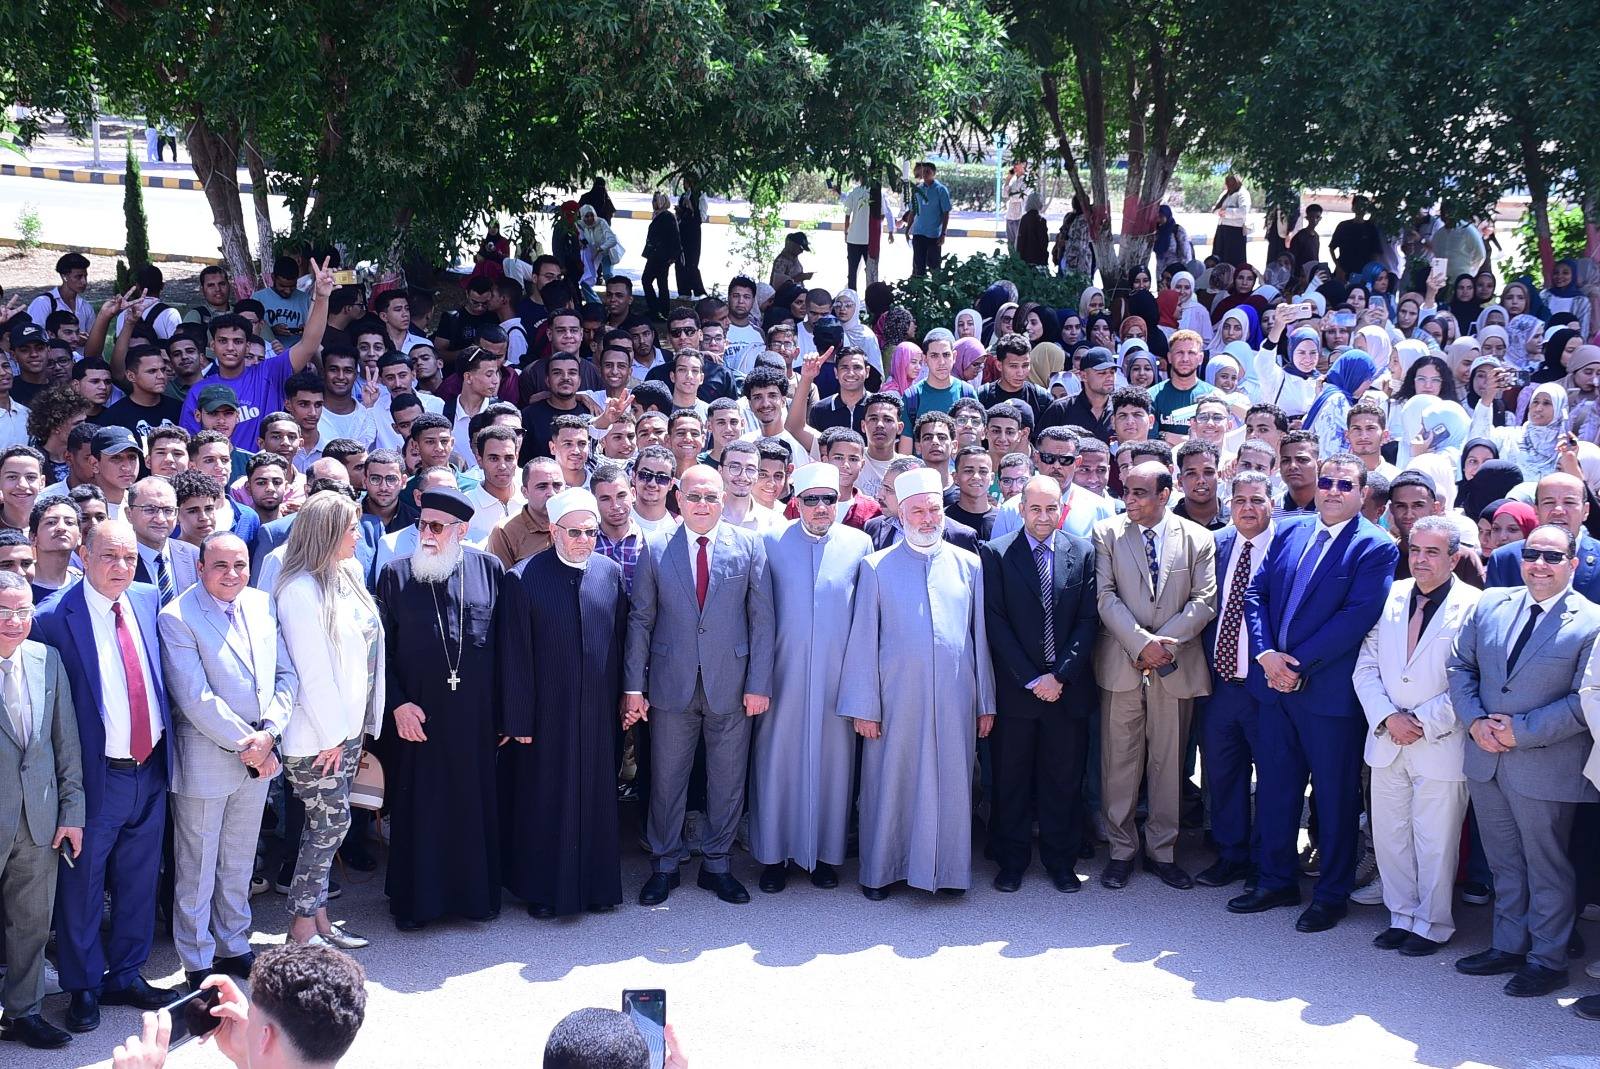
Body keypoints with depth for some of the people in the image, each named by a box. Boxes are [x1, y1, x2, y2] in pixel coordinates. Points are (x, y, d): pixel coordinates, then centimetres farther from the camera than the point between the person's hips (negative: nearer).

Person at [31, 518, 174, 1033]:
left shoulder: (148, 600, 3)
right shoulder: (54, 617, -15)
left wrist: (167, 752, 10)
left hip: (151, 771, 5)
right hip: (98, 774, -5)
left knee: (138, 881, 18)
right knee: (82, 887, 9)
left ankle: (126, 975, 34)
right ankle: (83, 987, 27)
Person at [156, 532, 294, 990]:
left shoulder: (263, 605, 4)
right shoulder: (177, 618, -14)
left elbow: (286, 674, 5)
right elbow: (195, 699, -18)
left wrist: (268, 733, -9)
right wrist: (244, 744, -15)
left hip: (259, 753, 6)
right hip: (205, 757, -6)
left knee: (239, 862, 18)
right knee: (197, 866, 6)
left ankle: (234, 947, 31)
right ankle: (199, 964, 18)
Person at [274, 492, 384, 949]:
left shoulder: (348, 577, 7)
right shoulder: (301, 591, -19)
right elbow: (312, 671, -18)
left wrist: (353, 726, 10)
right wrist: (330, 736, -15)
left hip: (346, 727, 8)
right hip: (316, 735, -8)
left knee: (327, 824, 12)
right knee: (331, 824, -3)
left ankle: (318, 919, 21)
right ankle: (302, 931, 8)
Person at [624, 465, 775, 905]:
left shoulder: (749, 546, 0)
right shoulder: (655, 549, 1)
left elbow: (761, 619, 0)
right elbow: (640, 619, 2)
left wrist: (759, 684, -5)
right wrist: (633, 686, -3)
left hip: (731, 685, 0)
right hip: (672, 685, 0)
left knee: (728, 781, 8)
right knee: (666, 779, 9)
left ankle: (716, 864, 24)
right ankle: (664, 865, 23)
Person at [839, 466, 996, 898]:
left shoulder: (968, 566, 8)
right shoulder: (877, 568, 2)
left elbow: (981, 636, 10)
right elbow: (863, 641, 0)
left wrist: (986, 702, 7)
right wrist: (864, 707, -5)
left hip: (954, 700, 2)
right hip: (896, 700, -1)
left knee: (951, 781, 4)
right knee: (891, 782, 4)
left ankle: (947, 867, 17)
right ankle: (882, 869, 17)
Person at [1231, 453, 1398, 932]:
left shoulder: (1375, 547, -8)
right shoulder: (1289, 532, 10)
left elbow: (1358, 615, -17)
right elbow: (1256, 593, 7)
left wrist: (1298, 663, -18)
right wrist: (1266, 654, -9)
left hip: (1330, 691, -5)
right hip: (1275, 684, 6)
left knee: (1336, 797, 6)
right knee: (1274, 788, 13)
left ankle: (1332, 894, 18)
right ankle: (1276, 881, 27)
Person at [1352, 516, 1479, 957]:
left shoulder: (1472, 607, -8)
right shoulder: (1390, 598, 7)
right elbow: (1366, 667, 7)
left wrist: (1423, 723, -14)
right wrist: (1388, 718, -7)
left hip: (1440, 746, -5)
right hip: (1388, 741, 5)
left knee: (1435, 843, 3)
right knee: (1389, 836, 12)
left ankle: (1432, 924, 19)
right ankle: (1402, 916, 26)